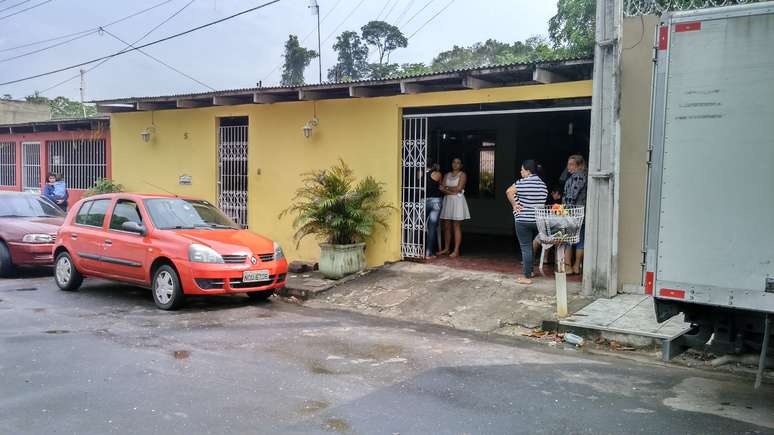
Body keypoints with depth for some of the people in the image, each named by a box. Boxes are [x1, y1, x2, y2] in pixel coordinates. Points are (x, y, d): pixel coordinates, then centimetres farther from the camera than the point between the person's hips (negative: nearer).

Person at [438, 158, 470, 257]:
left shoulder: (462, 175, 2)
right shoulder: (447, 175, 16)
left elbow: (459, 188, -10)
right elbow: (442, 189, 4)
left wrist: (447, 188, 0)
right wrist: (452, 192, -12)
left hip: (457, 201, -5)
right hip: (447, 201, 5)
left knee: (457, 227, -5)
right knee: (446, 227, 5)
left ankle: (456, 250, -5)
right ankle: (446, 249, 12)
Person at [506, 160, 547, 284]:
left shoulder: (522, 182, -12)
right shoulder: (543, 184, 10)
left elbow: (509, 192, -24)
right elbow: (543, 203, 14)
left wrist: (514, 205, -13)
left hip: (523, 220, -7)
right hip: (538, 221, 7)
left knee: (525, 247, -3)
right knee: (529, 245, 22)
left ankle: (527, 277, -1)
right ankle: (529, 269, 31)